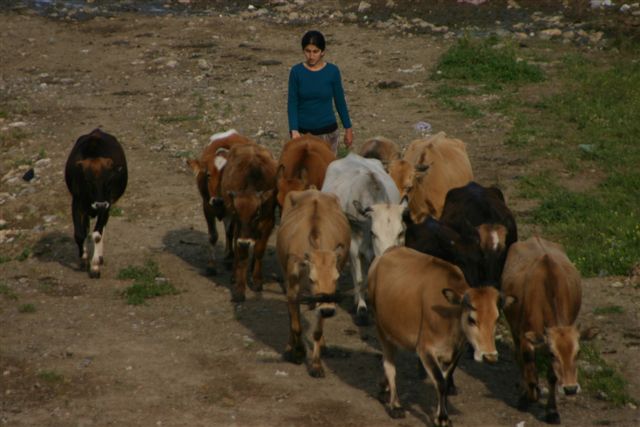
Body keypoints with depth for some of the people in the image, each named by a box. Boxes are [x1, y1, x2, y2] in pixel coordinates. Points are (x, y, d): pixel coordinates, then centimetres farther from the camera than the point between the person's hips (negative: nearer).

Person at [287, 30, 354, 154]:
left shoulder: (332, 71, -5)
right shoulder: (296, 72, -6)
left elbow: (340, 102, 4)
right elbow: (292, 104, -6)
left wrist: (348, 129, 8)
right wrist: (294, 130, -19)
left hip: (327, 131, 0)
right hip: (302, 131, 0)